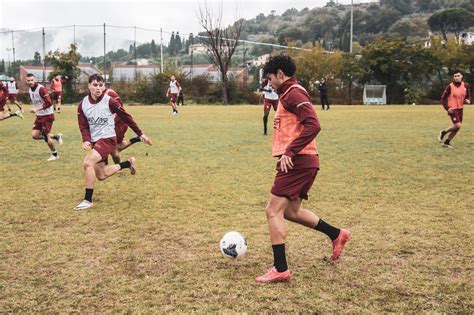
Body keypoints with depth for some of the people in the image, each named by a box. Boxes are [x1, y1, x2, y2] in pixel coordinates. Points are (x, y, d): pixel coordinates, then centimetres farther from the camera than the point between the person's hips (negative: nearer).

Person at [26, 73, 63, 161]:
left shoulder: (41, 89, -19)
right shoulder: (30, 90, 8)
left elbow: (48, 103, -26)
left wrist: (37, 109, -29)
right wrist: (34, 109, 12)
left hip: (47, 115, -8)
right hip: (39, 116, 8)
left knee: (46, 135, -4)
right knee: (34, 135, 1)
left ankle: (55, 155, 16)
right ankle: (56, 136, 19)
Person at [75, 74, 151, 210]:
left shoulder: (110, 101, -15)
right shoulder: (82, 104, -2)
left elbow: (126, 117, -6)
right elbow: (83, 126, 0)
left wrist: (140, 134, 0)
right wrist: (86, 140, -20)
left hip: (108, 139, -6)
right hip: (95, 141, 7)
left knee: (87, 163, -26)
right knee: (101, 175, 12)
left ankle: (88, 200, -15)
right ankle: (128, 163, 33)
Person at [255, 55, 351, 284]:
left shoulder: (293, 93, -11)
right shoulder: (289, 94, 20)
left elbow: (313, 125, -23)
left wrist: (289, 152, -26)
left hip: (297, 161, -10)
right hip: (302, 161, 10)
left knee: (273, 211, -7)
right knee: (291, 211, 19)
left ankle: (280, 270, -4)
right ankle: (337, 235, 28)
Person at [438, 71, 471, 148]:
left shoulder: (466, 85, 2)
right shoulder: (450, 86, -12)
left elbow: (468, 95, 15)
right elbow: (443, 98, -7)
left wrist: (468, 100, -9)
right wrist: (447, 108, -16)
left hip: (460, 108, 6)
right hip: (452, 109, -6)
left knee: (457, 127, 8)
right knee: (458, 125, -19)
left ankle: (447, 142, 20)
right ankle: (443, 132, 5)